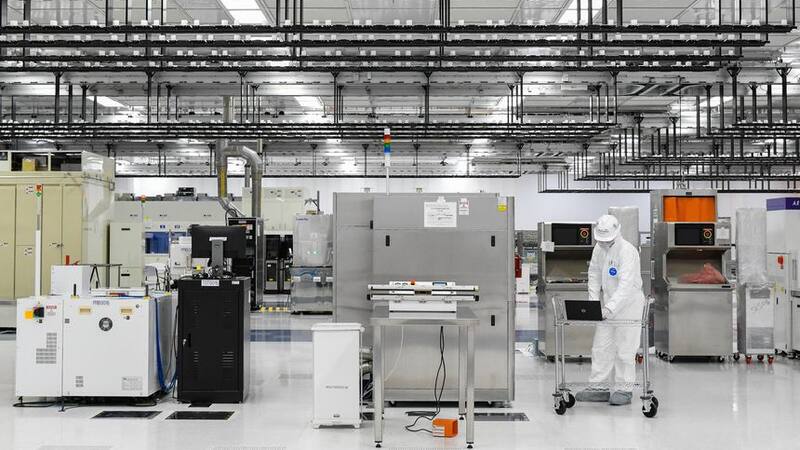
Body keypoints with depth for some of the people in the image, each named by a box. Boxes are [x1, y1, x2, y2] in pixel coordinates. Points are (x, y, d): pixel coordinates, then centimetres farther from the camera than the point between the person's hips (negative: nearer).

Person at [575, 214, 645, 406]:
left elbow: (626, 285, -30)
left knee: (624, 350, -1)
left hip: (628, 304, -7)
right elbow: (594, 275, 10)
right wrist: (593, 301, -1)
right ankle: (599, 387, 13)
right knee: (600, 347, 6)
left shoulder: (627, 251, -22)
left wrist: (610, 307, -38)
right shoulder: (599, 248, 2)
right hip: (609, 305, 7)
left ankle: (624, 390, 10)